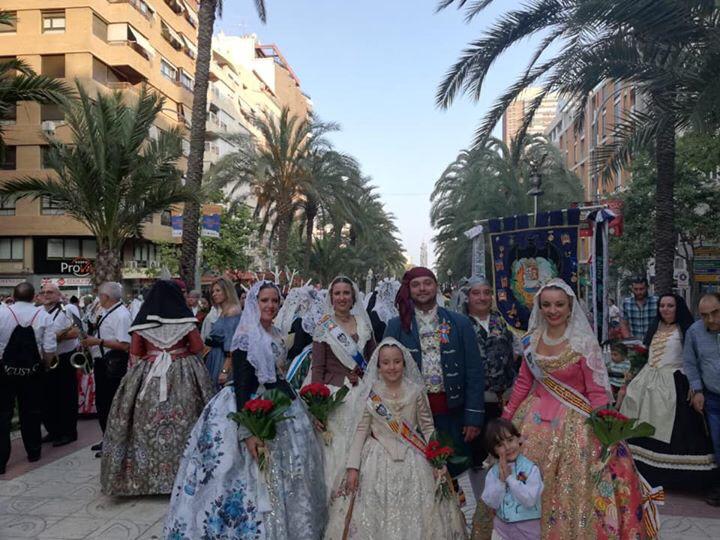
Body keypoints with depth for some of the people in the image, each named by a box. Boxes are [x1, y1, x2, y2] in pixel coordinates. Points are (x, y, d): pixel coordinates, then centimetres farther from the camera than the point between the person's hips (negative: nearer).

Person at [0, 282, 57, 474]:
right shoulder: (43, 316, -7)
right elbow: (50, 349, -9)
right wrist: (44, 365, 8)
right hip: (32, 371, 1)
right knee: (31, 412, 16)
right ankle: (33, 451, 30)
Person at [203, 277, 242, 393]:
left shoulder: (232, 311, -13)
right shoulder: (223, 312, 14)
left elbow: (232, 346, -19)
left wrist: (225, 370, -22)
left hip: (225, 360, -9)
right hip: (216, 357, 9)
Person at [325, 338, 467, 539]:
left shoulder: (416, 391, -3)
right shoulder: (370, 394, -6)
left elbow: (428, 427, 4)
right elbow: (360, 430, -5)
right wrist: (353, 466, -9)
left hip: (412, 460, 1)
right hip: (378, 459, -1)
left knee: (415, 513, 5)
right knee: (375, 512, 3)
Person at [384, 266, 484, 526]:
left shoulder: (460, 323, 2)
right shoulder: (396, 326, 2)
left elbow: (474, 371, 1)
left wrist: (474, 416, -4)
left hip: (451, 409, 0)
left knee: (457, 468, 5)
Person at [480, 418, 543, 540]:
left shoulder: (531, 468, -14)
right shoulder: (493, 471, -5)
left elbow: (530, 500, -23)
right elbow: (491, 503, -10)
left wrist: (510, 477, -22)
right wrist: (501, 480, -20)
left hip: (527, 528, -2)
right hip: (502, 527, 2)